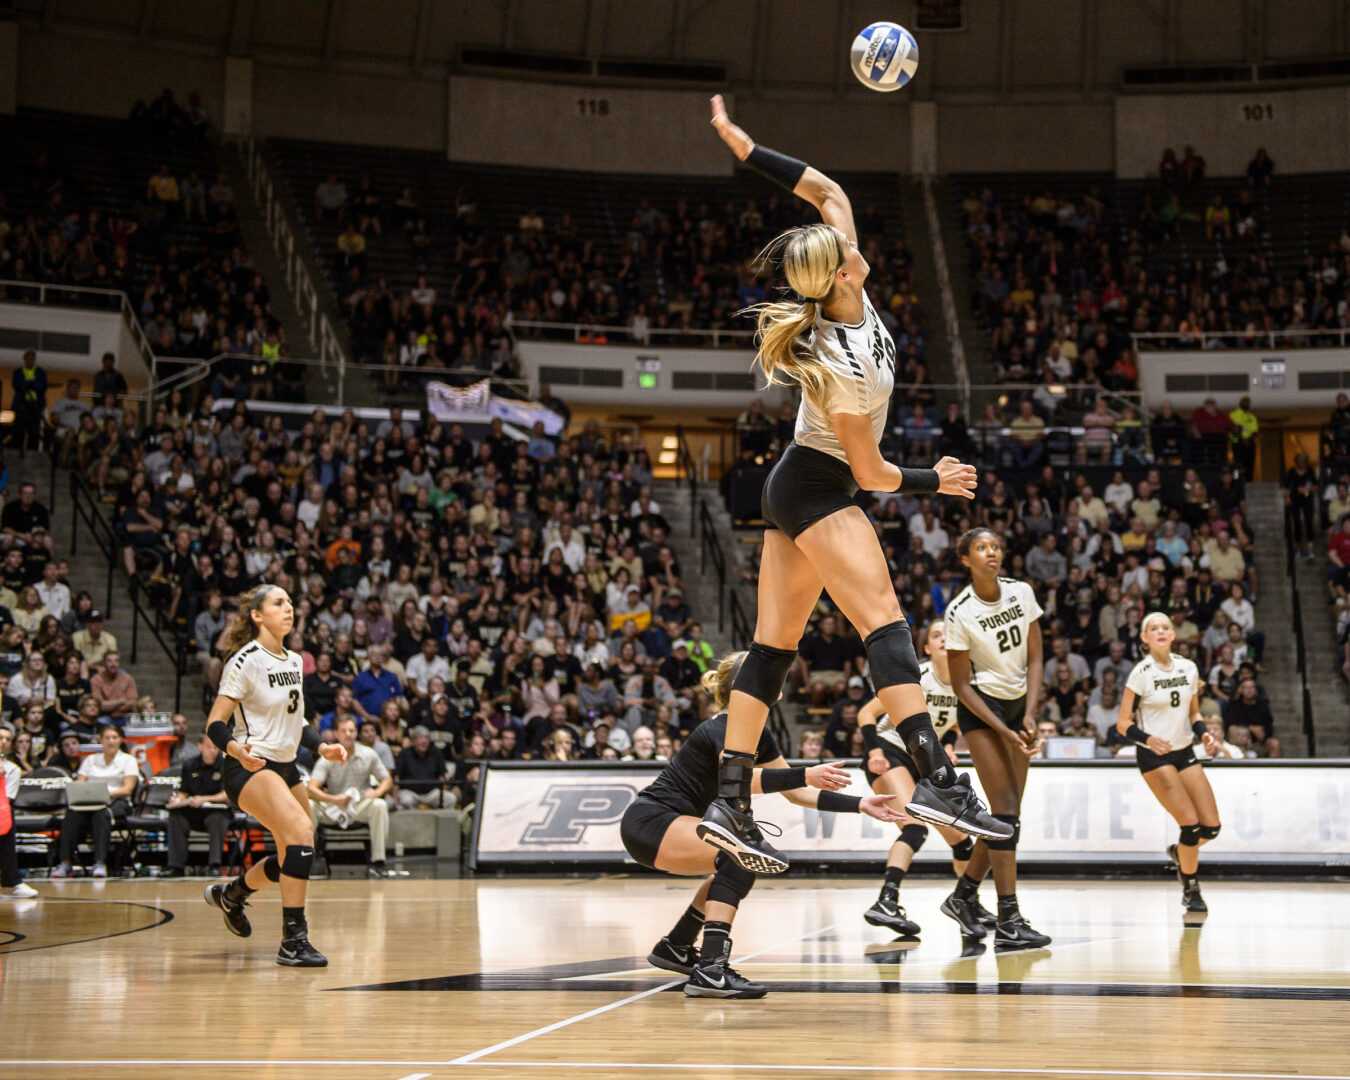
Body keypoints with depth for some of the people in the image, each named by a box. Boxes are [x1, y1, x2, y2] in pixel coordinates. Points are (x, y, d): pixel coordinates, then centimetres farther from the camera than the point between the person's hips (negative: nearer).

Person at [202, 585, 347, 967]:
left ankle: (231, 894, 40)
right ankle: (293, 941, -24)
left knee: (295, 857, 12)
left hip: (284, 767, 9)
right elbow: (215, 724, -15)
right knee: (301, 832, -27)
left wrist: (321, 746, 6)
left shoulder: (294, 662, 10)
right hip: (249, 767, -9)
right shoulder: (245, 661, -13)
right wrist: (237, 749, -35)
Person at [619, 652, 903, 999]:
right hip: (648, 823, -10)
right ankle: (710, 970, -33)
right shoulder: (723, 728, -17)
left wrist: (860, 805, 6)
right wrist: (805, 774, -45)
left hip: (663, 825, 10)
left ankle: (675, 947, 31)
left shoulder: (758, 734, 10)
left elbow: (796, 793, 13)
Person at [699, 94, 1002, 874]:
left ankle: (732, 804, 2)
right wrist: (938, 482, 0)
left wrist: (739, 141, 2)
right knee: (885, 621, -19)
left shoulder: (841, 301, -5)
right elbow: (872, 474, -16)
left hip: (794, 488, 9)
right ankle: (939, 781, -32)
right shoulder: (845, 367, -26)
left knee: (774, 645, 5)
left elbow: (826, 188, 5)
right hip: (823, 492, -9)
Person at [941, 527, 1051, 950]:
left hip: (1019, 705, 6)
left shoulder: (1022, 593, -3)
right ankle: (1008, 922, -14)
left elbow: (1035, 659, 0)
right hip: (980, 708, -6)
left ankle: (964, 895, 23)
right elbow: (961, 684, -12)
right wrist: (1003, 730, -17)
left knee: (1009, 813, 7)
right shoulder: (960, 612, -16)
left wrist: (1029, 716, -11)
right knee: (1005, 809, -14)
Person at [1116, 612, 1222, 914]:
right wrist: (1148, 739, -28)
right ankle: (1191, 891, 6)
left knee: (1212, 827, -2)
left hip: (1184, 752, 5)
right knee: (1191, 824, -14)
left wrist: (1204, 734, -4)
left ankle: (1180, 852, 32)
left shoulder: (1188, 668, 4)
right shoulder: (1141, 673, -11)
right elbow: (1123, 724, -10)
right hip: (1154, 756, -5)